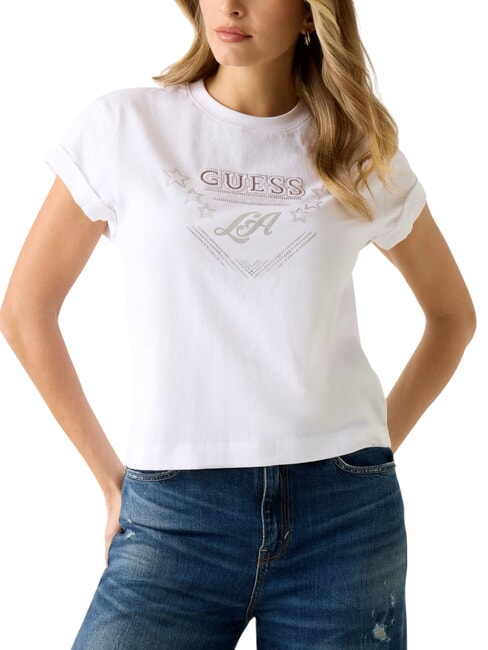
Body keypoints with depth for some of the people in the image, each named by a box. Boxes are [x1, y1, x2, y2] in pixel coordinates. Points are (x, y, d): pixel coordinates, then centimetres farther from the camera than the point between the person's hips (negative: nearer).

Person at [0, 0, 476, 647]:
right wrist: (111, 478, 6)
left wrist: (380, 445, 10)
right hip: (174, 518, -1)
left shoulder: (362, 155, 7)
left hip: (345, 514, 2)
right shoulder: (122, 127, 2)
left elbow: (453, 314, 20)